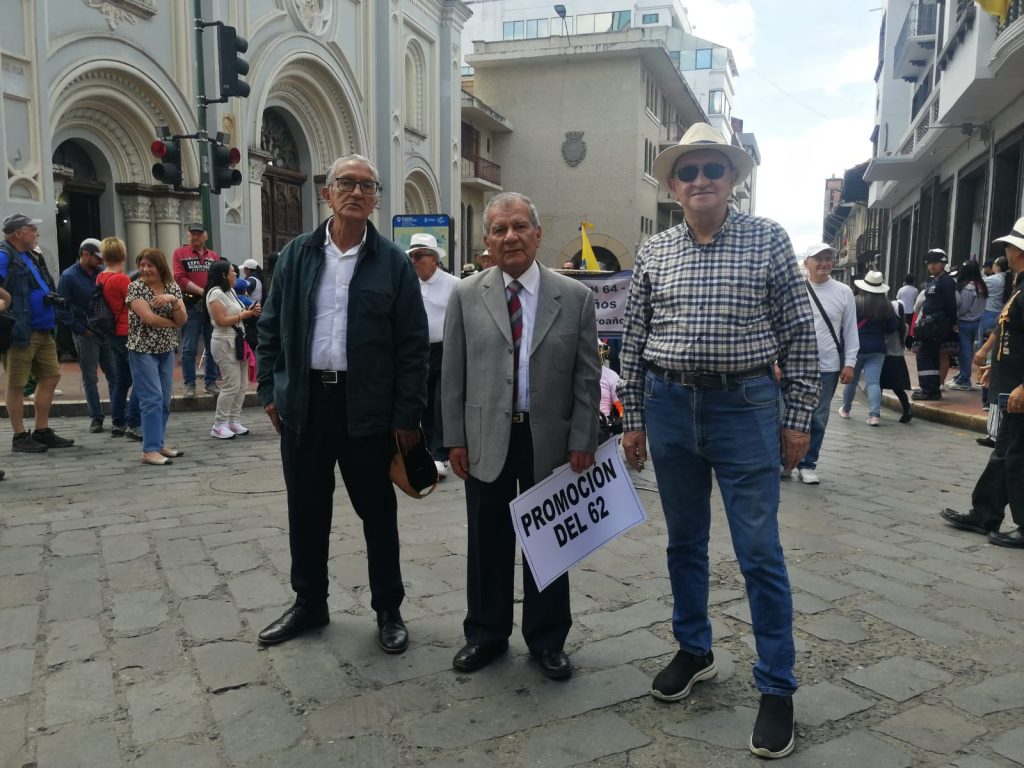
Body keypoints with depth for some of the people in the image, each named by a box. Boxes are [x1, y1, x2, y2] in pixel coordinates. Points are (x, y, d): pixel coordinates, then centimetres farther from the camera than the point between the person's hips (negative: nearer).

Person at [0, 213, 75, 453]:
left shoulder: (32, 256, 18)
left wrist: (51, 296, 9)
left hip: (44, 331, 9)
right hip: (21, 332, -9)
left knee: (50, 377, 12)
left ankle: (42, 432, 22)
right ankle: (20, 437, 9)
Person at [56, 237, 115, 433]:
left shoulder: (102, 273, 5)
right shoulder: (69, 276, -4)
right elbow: (61, 308, -5)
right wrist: (80, 329, -10)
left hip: (107, 331, 3)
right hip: (86, 334, -3)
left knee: (114, 375, 5)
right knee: (90, 378, 3)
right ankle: (96, 417, 11)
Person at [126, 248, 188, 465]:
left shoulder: (173, 287, 6)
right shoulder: (136, 287, -7)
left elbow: (183, 320, -2)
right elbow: (148, 318, -16)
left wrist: (173, 300, -18)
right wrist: (173, 323, -4)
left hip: (166, 350, 5)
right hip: (143, 349, -5)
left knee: (165, 400, 8)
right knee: (153, 399, -10)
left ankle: (158, 444, 18)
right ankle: (149, 450, -8)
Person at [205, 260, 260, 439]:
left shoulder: (231, 292, 16)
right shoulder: (216, 293, -12)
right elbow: (222, 321, -19)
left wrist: (249, 311, 4)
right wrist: (244, 315, -14)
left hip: (237, 341, 9)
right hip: (225, 343, -9)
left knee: (241, 385, 8)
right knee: (232, 385, -11)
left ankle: (234, 421, 15)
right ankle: (219, 425, -3)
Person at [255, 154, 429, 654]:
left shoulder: (393, 262, -2)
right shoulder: (296, 255, 6)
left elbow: (413, 344, -4)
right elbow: (271, 327, 10)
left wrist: (408, 415, -7)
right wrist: (270, 390, 3)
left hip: (367, 408, -2)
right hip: (303, 403, 3)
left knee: (377, 512, 9)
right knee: (306, 510, 14)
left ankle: (388, 610, 25)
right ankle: (309, 604, 32)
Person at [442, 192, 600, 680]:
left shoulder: (575, 297, -1)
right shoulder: (465, 296, 1)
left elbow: (587, 377, 0)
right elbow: (452, 374, 3)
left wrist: (582, 442, -4)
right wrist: (455, 438, -1)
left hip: (550, 441, 0)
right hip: (486, 439, 1)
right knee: (487, 541, 11)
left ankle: (547, 639, 29)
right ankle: (486, 634, 30)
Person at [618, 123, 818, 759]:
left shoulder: (768, 240, -1)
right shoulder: (653, 252, 6)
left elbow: (800, 335, -1)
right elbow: (634, 342, 8)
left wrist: (799, 418, -4)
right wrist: (633, 419, 6)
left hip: (745, 406, -3)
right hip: (669, 404, 3)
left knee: (760, 553, 0)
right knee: (685, 541, 15)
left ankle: (777, 687, 16)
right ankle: (694, 651, 34)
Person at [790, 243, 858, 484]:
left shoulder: (843, 292, 3)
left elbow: (850, 330, 5)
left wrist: (849, 363, 0)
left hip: (828, 367, 1)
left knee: (818, 419, 8)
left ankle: (807, 465, 19)